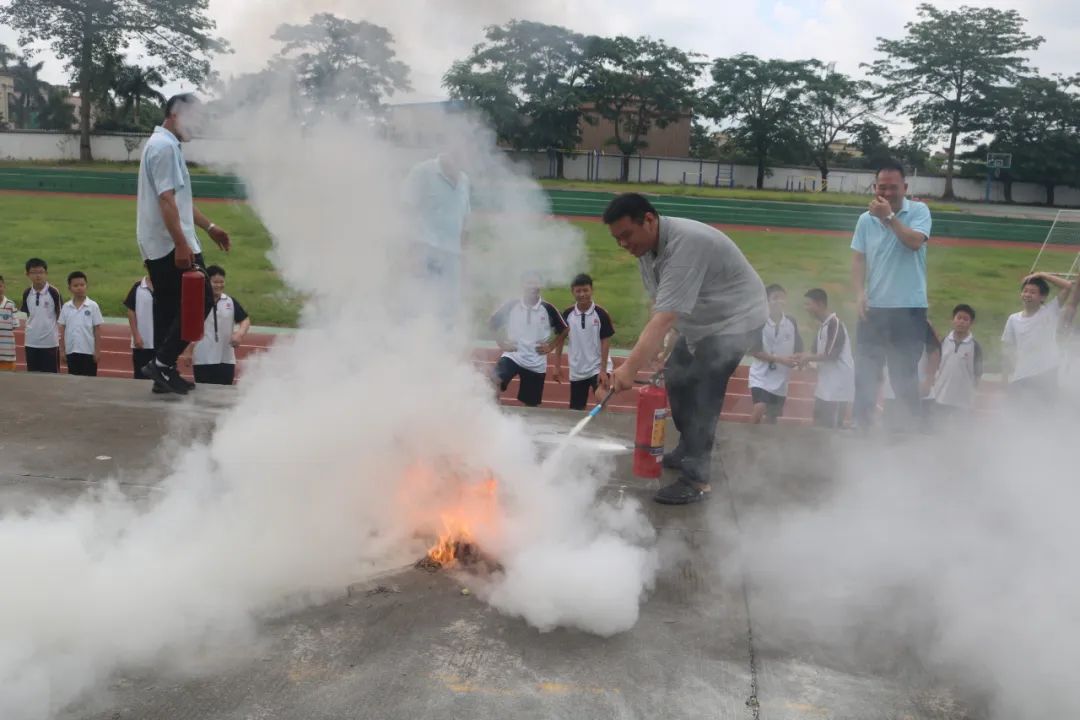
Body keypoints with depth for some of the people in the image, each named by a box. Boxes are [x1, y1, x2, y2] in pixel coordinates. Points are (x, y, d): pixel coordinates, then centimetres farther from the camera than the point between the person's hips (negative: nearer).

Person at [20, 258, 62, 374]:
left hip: (50, 342, -4)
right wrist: (30, 329, 9)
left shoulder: (54, 292, -9)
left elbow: (61, 314, -2)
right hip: (31, 342, 4)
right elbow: (27, 314, 14)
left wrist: (60, 333, -4)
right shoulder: (27, 293, 3)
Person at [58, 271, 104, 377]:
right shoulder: (66, 307, 3)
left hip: (88, 351, -3)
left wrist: (97, 351, -6)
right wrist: (62, 350, 5)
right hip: (71, 351, 3)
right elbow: (62, 330, 8)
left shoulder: (92, 306, -5)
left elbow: (97, 330, -3)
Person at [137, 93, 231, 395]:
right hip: (171, 245, -10)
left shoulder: (166, 145, 20)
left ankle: (164, 371, 15)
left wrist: (209, 227, 26)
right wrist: (181, 244, -26)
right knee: (200, 301, -8)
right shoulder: (165, 147, -13)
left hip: (157, 246, 10)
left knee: (168, 307, 11)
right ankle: (162, 363, -8)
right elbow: (166, 200, -22)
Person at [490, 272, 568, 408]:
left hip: (536, 363, 0)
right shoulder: (511, 306, -3)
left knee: (531, 404, 10)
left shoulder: (548, 309, -5)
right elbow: (493, 323, 10)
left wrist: (550, 347, -1)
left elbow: (563, 331, 7)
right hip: (512, 356, 0)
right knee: (494, 382, -28)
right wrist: (502, 343, 1)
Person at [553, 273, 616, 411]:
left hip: (597, 368, -3)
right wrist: (557, 366, 4)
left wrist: (603, 370, -14)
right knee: (576, 410, 10)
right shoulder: (567, 314, -1)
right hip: (576, 371, 4)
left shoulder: (601, 314, -9)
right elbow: (560, 340, 7)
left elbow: (605, 343, -8)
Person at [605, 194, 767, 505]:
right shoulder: (645, 246, -4)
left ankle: (697, 480, -7)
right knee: (676, 378, 15)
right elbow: (659, 306, 0)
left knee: (702, 396, -15)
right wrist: (659, 344, -11)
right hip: (702, 319, 10)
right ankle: (687, 451, 32)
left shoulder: (685, 245, -34)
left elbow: (665, 317, -40)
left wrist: (630, 368, -44)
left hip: (735, 319, -10)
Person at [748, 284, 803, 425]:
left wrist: (797, 359, -14)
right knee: (760, 408, -24)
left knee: (772, 418, 12)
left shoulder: (791, 322, 0)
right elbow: (754, 351, -13)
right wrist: (780, 359, -19)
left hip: (781, 379, 4)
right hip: (761, 376, -4)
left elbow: (798, 349, 8)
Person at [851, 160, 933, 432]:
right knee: (865, 370, 6)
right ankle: (862, 423, 14)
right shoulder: (866, 219, 5)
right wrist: (860, 294, -6)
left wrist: (889, 217, -20)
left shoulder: (919, 211, -3)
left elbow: (915, 242, -20)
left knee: (905, 371, 4)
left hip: (909, 307, -3)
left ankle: (908, 424, 14)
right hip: (873, 306, 3)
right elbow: (858, 259, 5)